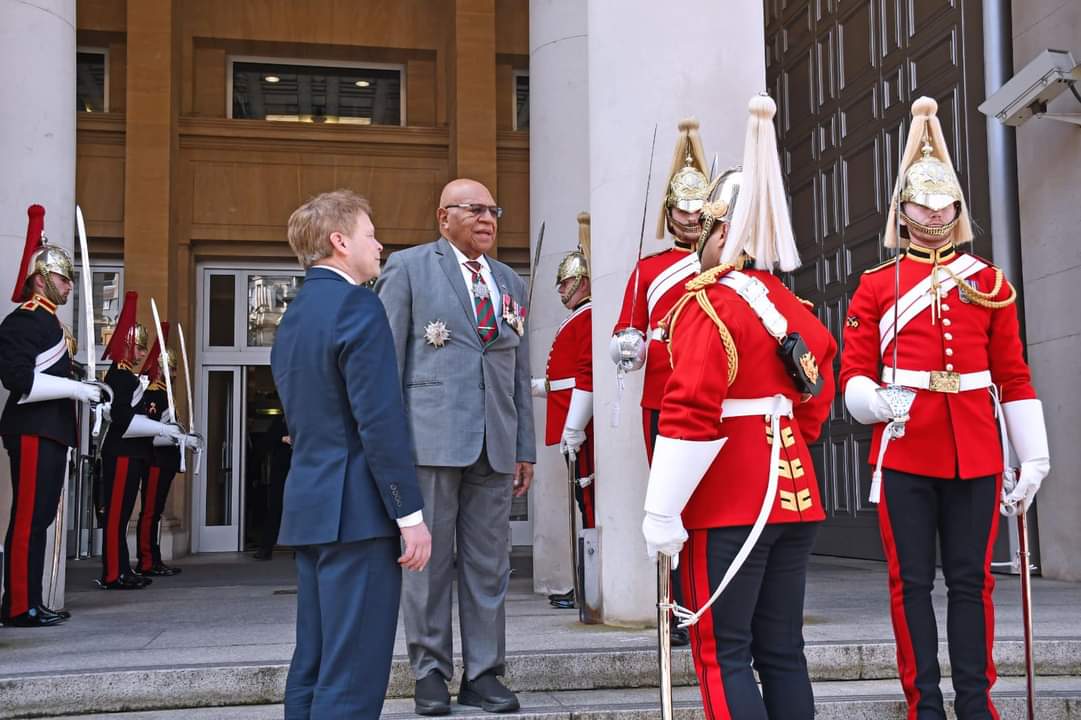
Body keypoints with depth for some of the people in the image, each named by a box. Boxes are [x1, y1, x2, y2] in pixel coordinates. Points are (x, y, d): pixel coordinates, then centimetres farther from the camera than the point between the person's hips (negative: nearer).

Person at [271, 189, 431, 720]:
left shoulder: (295, 313, 16)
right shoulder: (357, 305, -12)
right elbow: (380, 421, -18)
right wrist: (411, 515, -16)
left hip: (308, 506, 10)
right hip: (357, 512, -9)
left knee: (313, 665, 14)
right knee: (353, 676, -6)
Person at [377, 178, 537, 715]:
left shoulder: (511, 283, 17)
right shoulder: (408, 268, 3)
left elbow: (520, 372, 17)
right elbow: (387, 358, 0)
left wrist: (525, 448, 13)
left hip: (495, 444, 5)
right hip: (430, 435, -4)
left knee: (489, 563, 7)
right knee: (429, 560, 2)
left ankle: (483, 675, 16)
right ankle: (430, 674, 14)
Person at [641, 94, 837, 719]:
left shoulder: (707, 305, -12)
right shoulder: (791, 305, 11)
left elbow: (691, 415, -20)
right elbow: (819, 393, 18)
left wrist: (661, 513, -18)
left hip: (727, 504, -7)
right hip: (795, 495, 8)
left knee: (724, 655, -1)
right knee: (783, 649, 13)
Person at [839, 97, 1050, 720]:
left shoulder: (990, 283, 9)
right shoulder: (876, 286, 6)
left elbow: (1013, 377, 8)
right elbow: (855, 374, 3)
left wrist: (1034, 459, 4)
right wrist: (875, 401, -20)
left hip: (975, 454, 1)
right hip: (904, 454, -1)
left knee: (971, 580, 5)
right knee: (912, 582, 3)